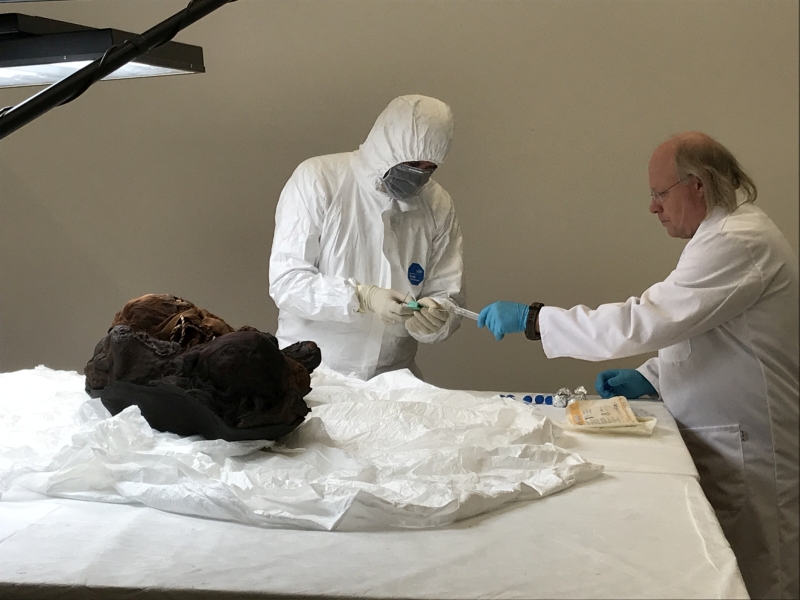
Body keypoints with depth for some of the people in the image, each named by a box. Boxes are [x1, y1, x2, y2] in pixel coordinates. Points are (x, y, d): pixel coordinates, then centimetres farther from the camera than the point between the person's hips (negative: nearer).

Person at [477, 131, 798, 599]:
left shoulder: (739, 243, -21)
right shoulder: (728, 232, 13)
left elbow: (643, 322, -28)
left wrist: (531, 318, -22)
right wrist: (651, 377, 5)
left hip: (747, 455, -10)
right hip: (720, 442, 10)